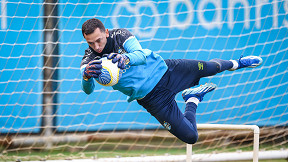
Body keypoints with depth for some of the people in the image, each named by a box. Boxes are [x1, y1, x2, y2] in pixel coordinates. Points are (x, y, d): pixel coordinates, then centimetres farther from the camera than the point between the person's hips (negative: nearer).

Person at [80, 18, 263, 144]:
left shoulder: (120, 35, -14)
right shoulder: (89, 61, -15)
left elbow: (141, 55, -27)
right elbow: (88, 89, -30)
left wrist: (126, 59, -52)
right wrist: (87, 77, -55)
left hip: (162, 70, 1)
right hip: (152, 98, -1)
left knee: (211, 67, 5)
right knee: (190, 137, -8)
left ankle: (235, 63, 44)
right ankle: (192, 101, 23)